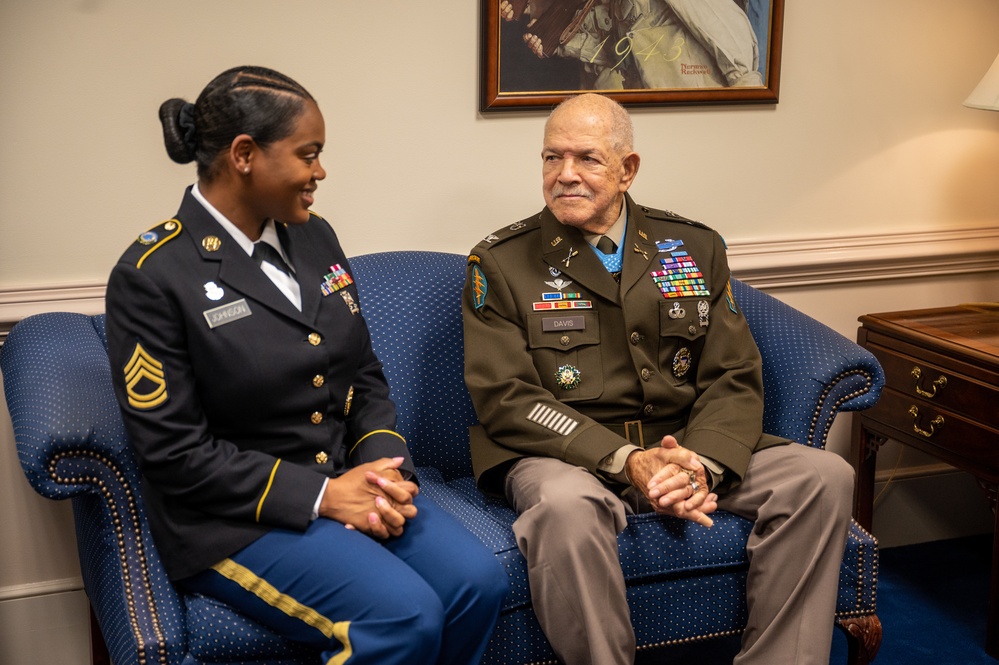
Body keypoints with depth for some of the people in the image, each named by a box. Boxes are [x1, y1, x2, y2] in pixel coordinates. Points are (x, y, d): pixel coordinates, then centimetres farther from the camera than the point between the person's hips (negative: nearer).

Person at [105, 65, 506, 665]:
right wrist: (320, 495, -18)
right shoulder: (153, 276, -12)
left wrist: (382, 469, -6)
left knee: (479, 581, -16)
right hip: (235, 519, -6)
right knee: (405, 615, -26)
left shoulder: (314, 237, 9)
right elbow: (175, 452, -14)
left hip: (347, 483, 6)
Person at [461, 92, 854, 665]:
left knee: (825, 477, -17)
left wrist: (702, 463, -17)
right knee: (566, 506, -38)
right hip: (565, 454, -3)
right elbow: (506, 398, -9)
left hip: (690, 444, 4)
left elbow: (735, 378, 5)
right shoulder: (500, 264, 1)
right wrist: (626, 461, -21)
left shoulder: (696, 249, 10)